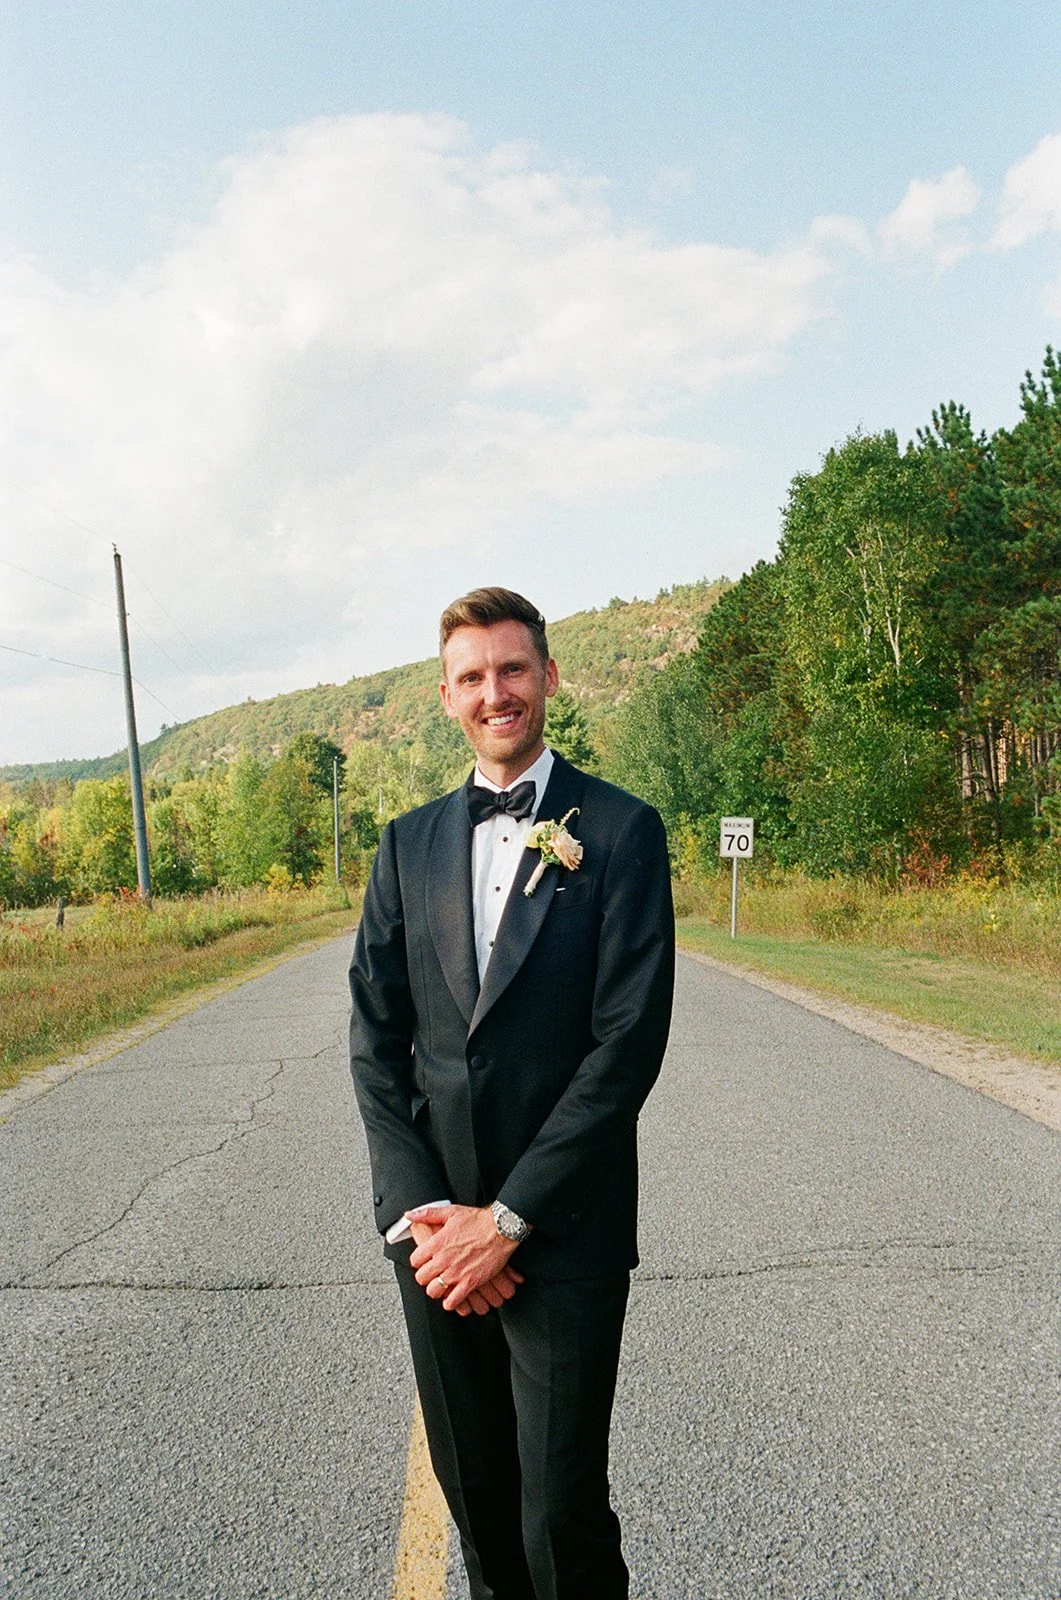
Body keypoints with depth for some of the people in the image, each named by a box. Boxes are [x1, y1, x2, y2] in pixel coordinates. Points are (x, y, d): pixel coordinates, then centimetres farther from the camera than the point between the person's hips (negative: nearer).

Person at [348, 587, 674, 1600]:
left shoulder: (621, 832, -6)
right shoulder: (409, 843, 7)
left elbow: (630, 1041, -11)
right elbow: (375, 1038, 4)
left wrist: (509, 1217, -13)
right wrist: (418, 1210, -7)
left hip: (564, 1233, -3)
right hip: (433, 1228, 4)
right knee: (473, 1494, 18)